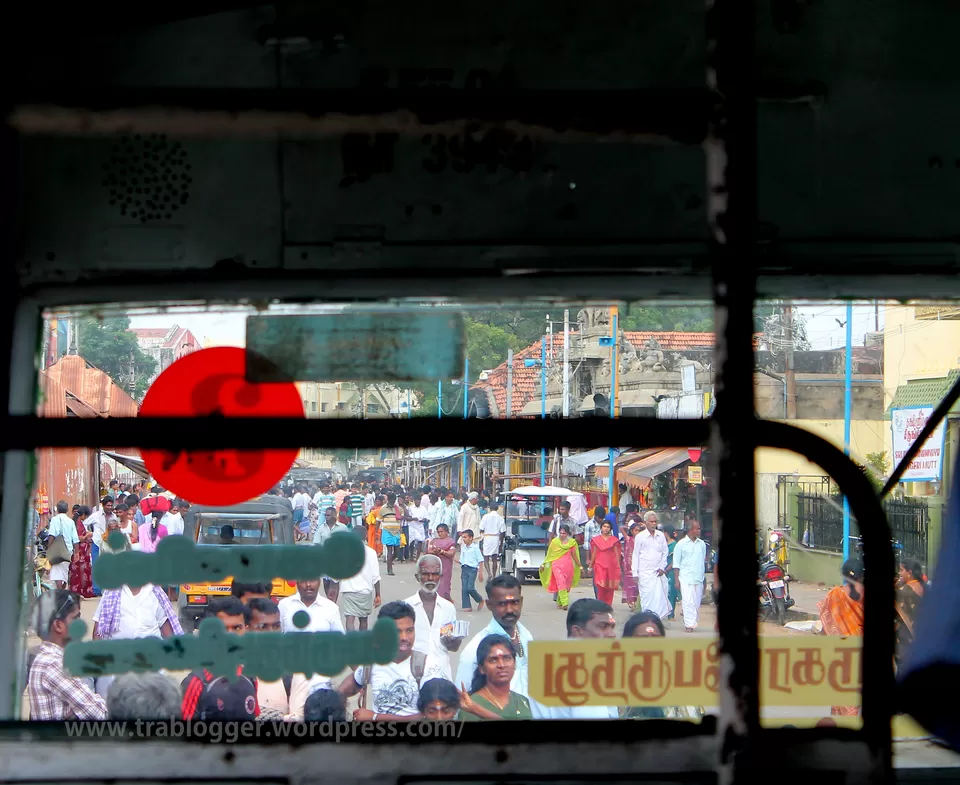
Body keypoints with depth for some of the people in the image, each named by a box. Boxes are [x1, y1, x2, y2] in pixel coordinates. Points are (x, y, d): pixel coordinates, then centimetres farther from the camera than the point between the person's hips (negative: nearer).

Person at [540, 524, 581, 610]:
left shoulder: (572, 542, 5)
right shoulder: (554, 541, 3)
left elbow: (574, 555, 12)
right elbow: (549, 554, 10)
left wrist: (580, 566, 10)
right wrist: (543, 564, 11)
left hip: (568, 566, 2)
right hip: (557, 565, -2)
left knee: (567, 586, 4)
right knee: (561, 583, -16)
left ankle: (559, 602, 20)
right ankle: (564, 603, -21)